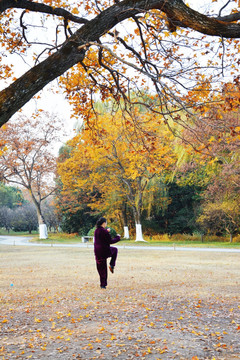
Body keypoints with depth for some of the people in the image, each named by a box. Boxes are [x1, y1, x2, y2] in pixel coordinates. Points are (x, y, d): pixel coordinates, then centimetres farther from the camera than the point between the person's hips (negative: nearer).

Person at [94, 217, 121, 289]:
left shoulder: (96, 231, 5)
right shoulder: (104, 231, -17)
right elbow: (110, 241, -11)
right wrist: (118, 237, 3)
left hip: (97, 252, 6)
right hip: (105, 251, -6)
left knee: (101, 269, 15)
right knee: (115, 250, 26)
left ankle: (103, 284, 14)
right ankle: (112, 265, 14)